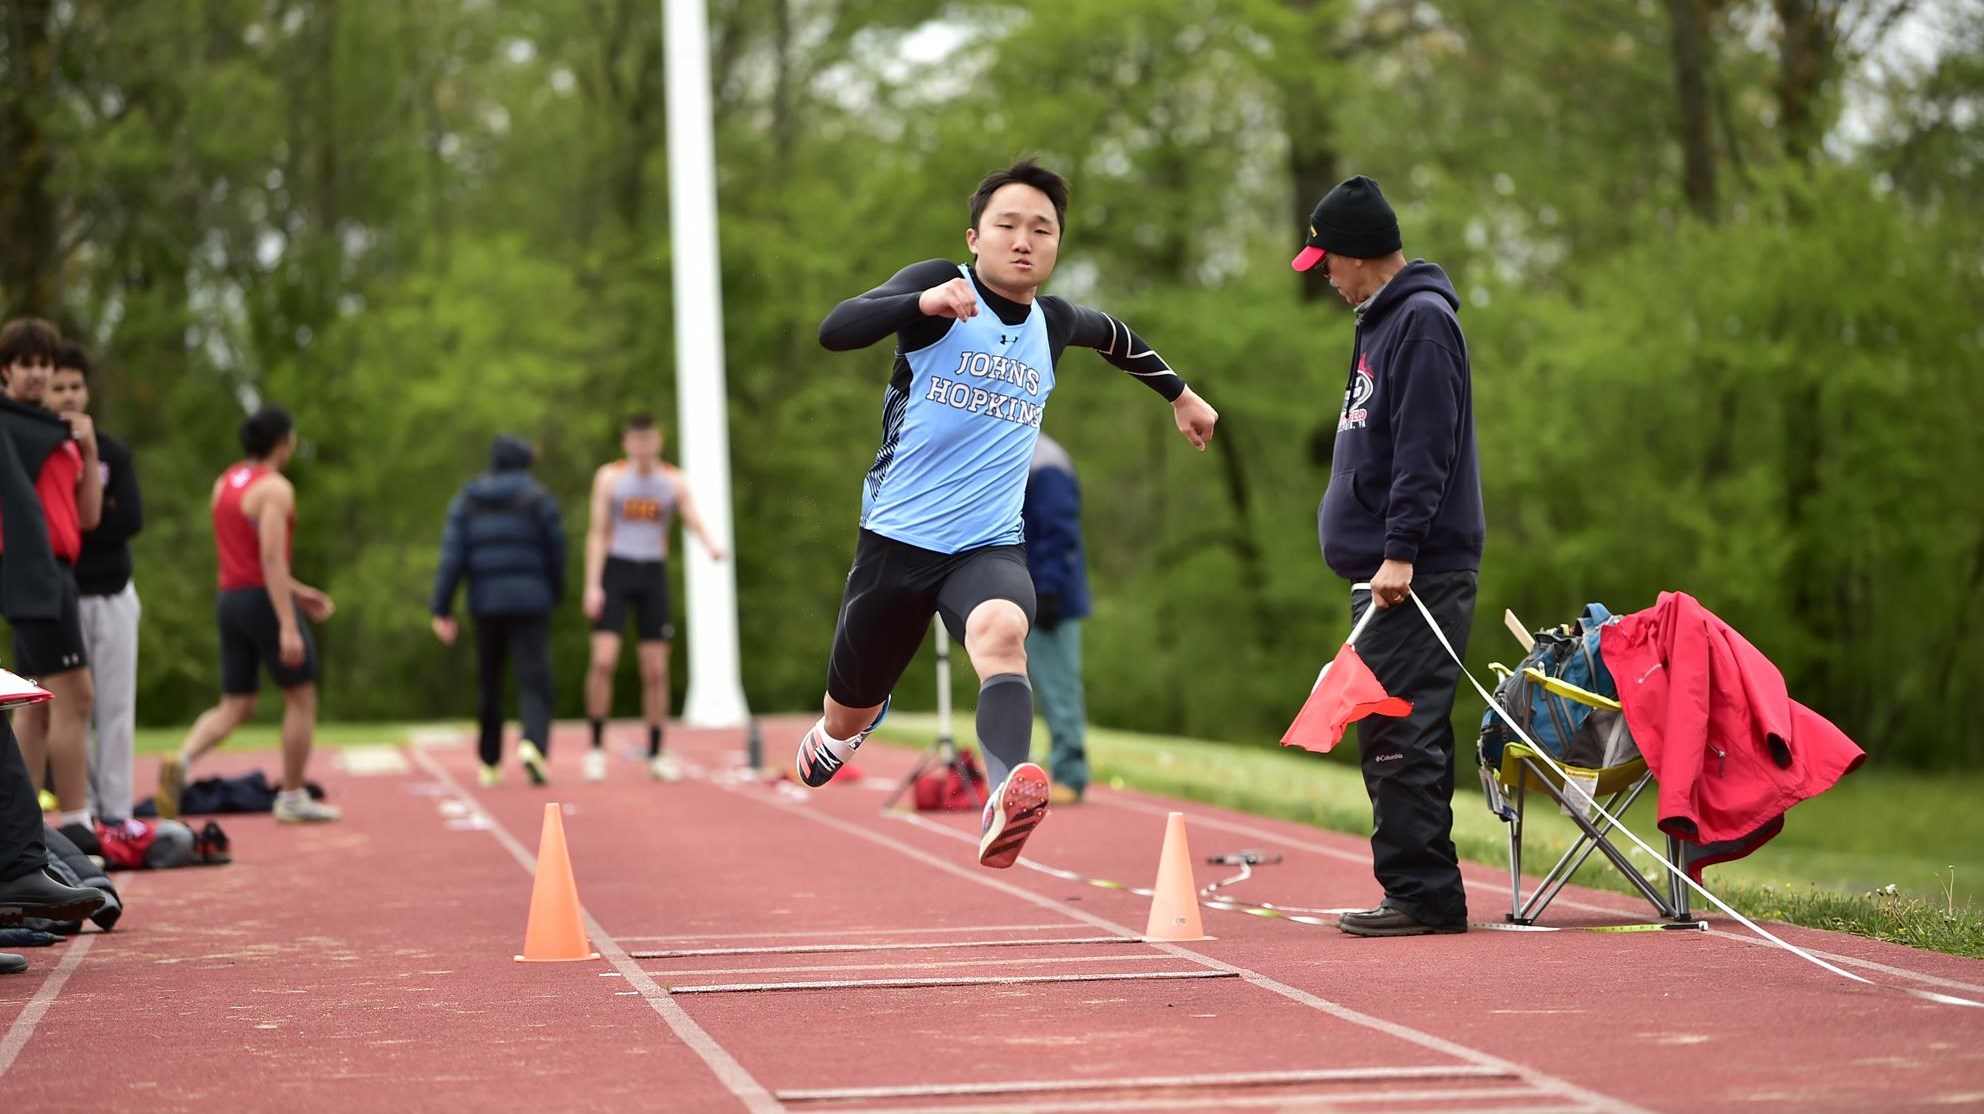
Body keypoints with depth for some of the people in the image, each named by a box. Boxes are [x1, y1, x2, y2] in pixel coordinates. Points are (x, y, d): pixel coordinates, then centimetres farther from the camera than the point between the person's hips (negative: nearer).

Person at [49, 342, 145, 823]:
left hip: (113, 598, 2)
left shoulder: (114, 452, 7)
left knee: (116, 709, 3)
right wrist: (95, 520, -14)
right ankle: (80, 812, 4)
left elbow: (131, 519, -6)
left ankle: (116, 812, 7)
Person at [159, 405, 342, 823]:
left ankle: (181, 762, -15)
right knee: (301, 698, 8)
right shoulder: (275, 489, -13)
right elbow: (272, 559, -21)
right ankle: (292, 799, 13)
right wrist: (288, 626, -24)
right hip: (265, 601, -8)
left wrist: (297, 592, 25)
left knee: (235, 706, 10)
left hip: (229, 600, 8)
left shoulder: (224, 484, 13)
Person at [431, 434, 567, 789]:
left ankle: (490, 764, 21)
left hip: (485, 603, 3)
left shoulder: (467, 501, 6)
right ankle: (533, 744, -31)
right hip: (530, 600, -3)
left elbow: (452, 557, -1)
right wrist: (556, 593, 19)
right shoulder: (538, 500, -1)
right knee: (535, 679, -6)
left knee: (489, 683, 15)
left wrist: (442, 610, -1)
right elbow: (555, 552, 1)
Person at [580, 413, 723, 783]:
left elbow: (695, 521, -7)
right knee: (604, 659, -16)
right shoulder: (609, 477, 0)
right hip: (615, 571, -2)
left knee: (656, 671, 2)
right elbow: (598, 532, 0)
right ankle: (597, 746, -4)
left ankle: (656, 755, 10)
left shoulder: (674, 482, 4)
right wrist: (592, 584, -9)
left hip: (654, 573, 2)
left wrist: (712, 545, -30)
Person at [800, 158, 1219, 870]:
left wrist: (1179, 394, 44)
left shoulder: (1054, 324, 11)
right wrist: (923, 303, -36)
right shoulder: (938, 282, -4)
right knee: (850, 715, 12)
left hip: (992, 546, 2)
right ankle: (833, 737, 52)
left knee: (1002, 631, -35)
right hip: (898, 537, -1)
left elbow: (1114, 336, 36)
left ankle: (1007, 799, -59)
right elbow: (835, 331, -21)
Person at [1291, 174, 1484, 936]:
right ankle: (1417, 893, 15)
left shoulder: (1422, 322, -10)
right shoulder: (1383, 321, 21)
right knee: (1391, 736, 10)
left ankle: (1423, 895, -9)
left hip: (1419, 575, -10)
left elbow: (1426, 448, -18)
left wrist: (1401, 551, -23)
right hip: (1386, 574, 10)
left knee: (1402, 735, -11)